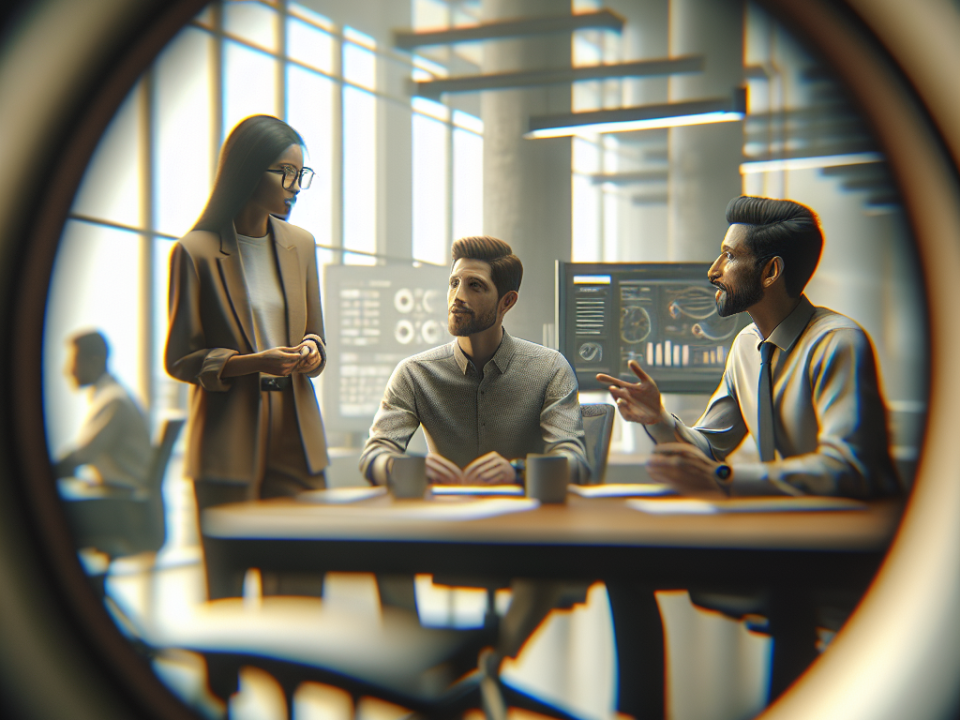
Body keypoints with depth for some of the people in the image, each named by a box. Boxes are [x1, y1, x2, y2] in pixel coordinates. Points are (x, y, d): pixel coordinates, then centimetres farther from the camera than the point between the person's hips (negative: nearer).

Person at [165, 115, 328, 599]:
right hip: (229, 442, -5)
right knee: (226, 585, 0)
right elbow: (180, 358, -3)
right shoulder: (196, 252, -4)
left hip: (295, 437, 5)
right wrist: (248, 363, -18)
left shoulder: (300, 244, 12)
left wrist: (311, 351, -4)